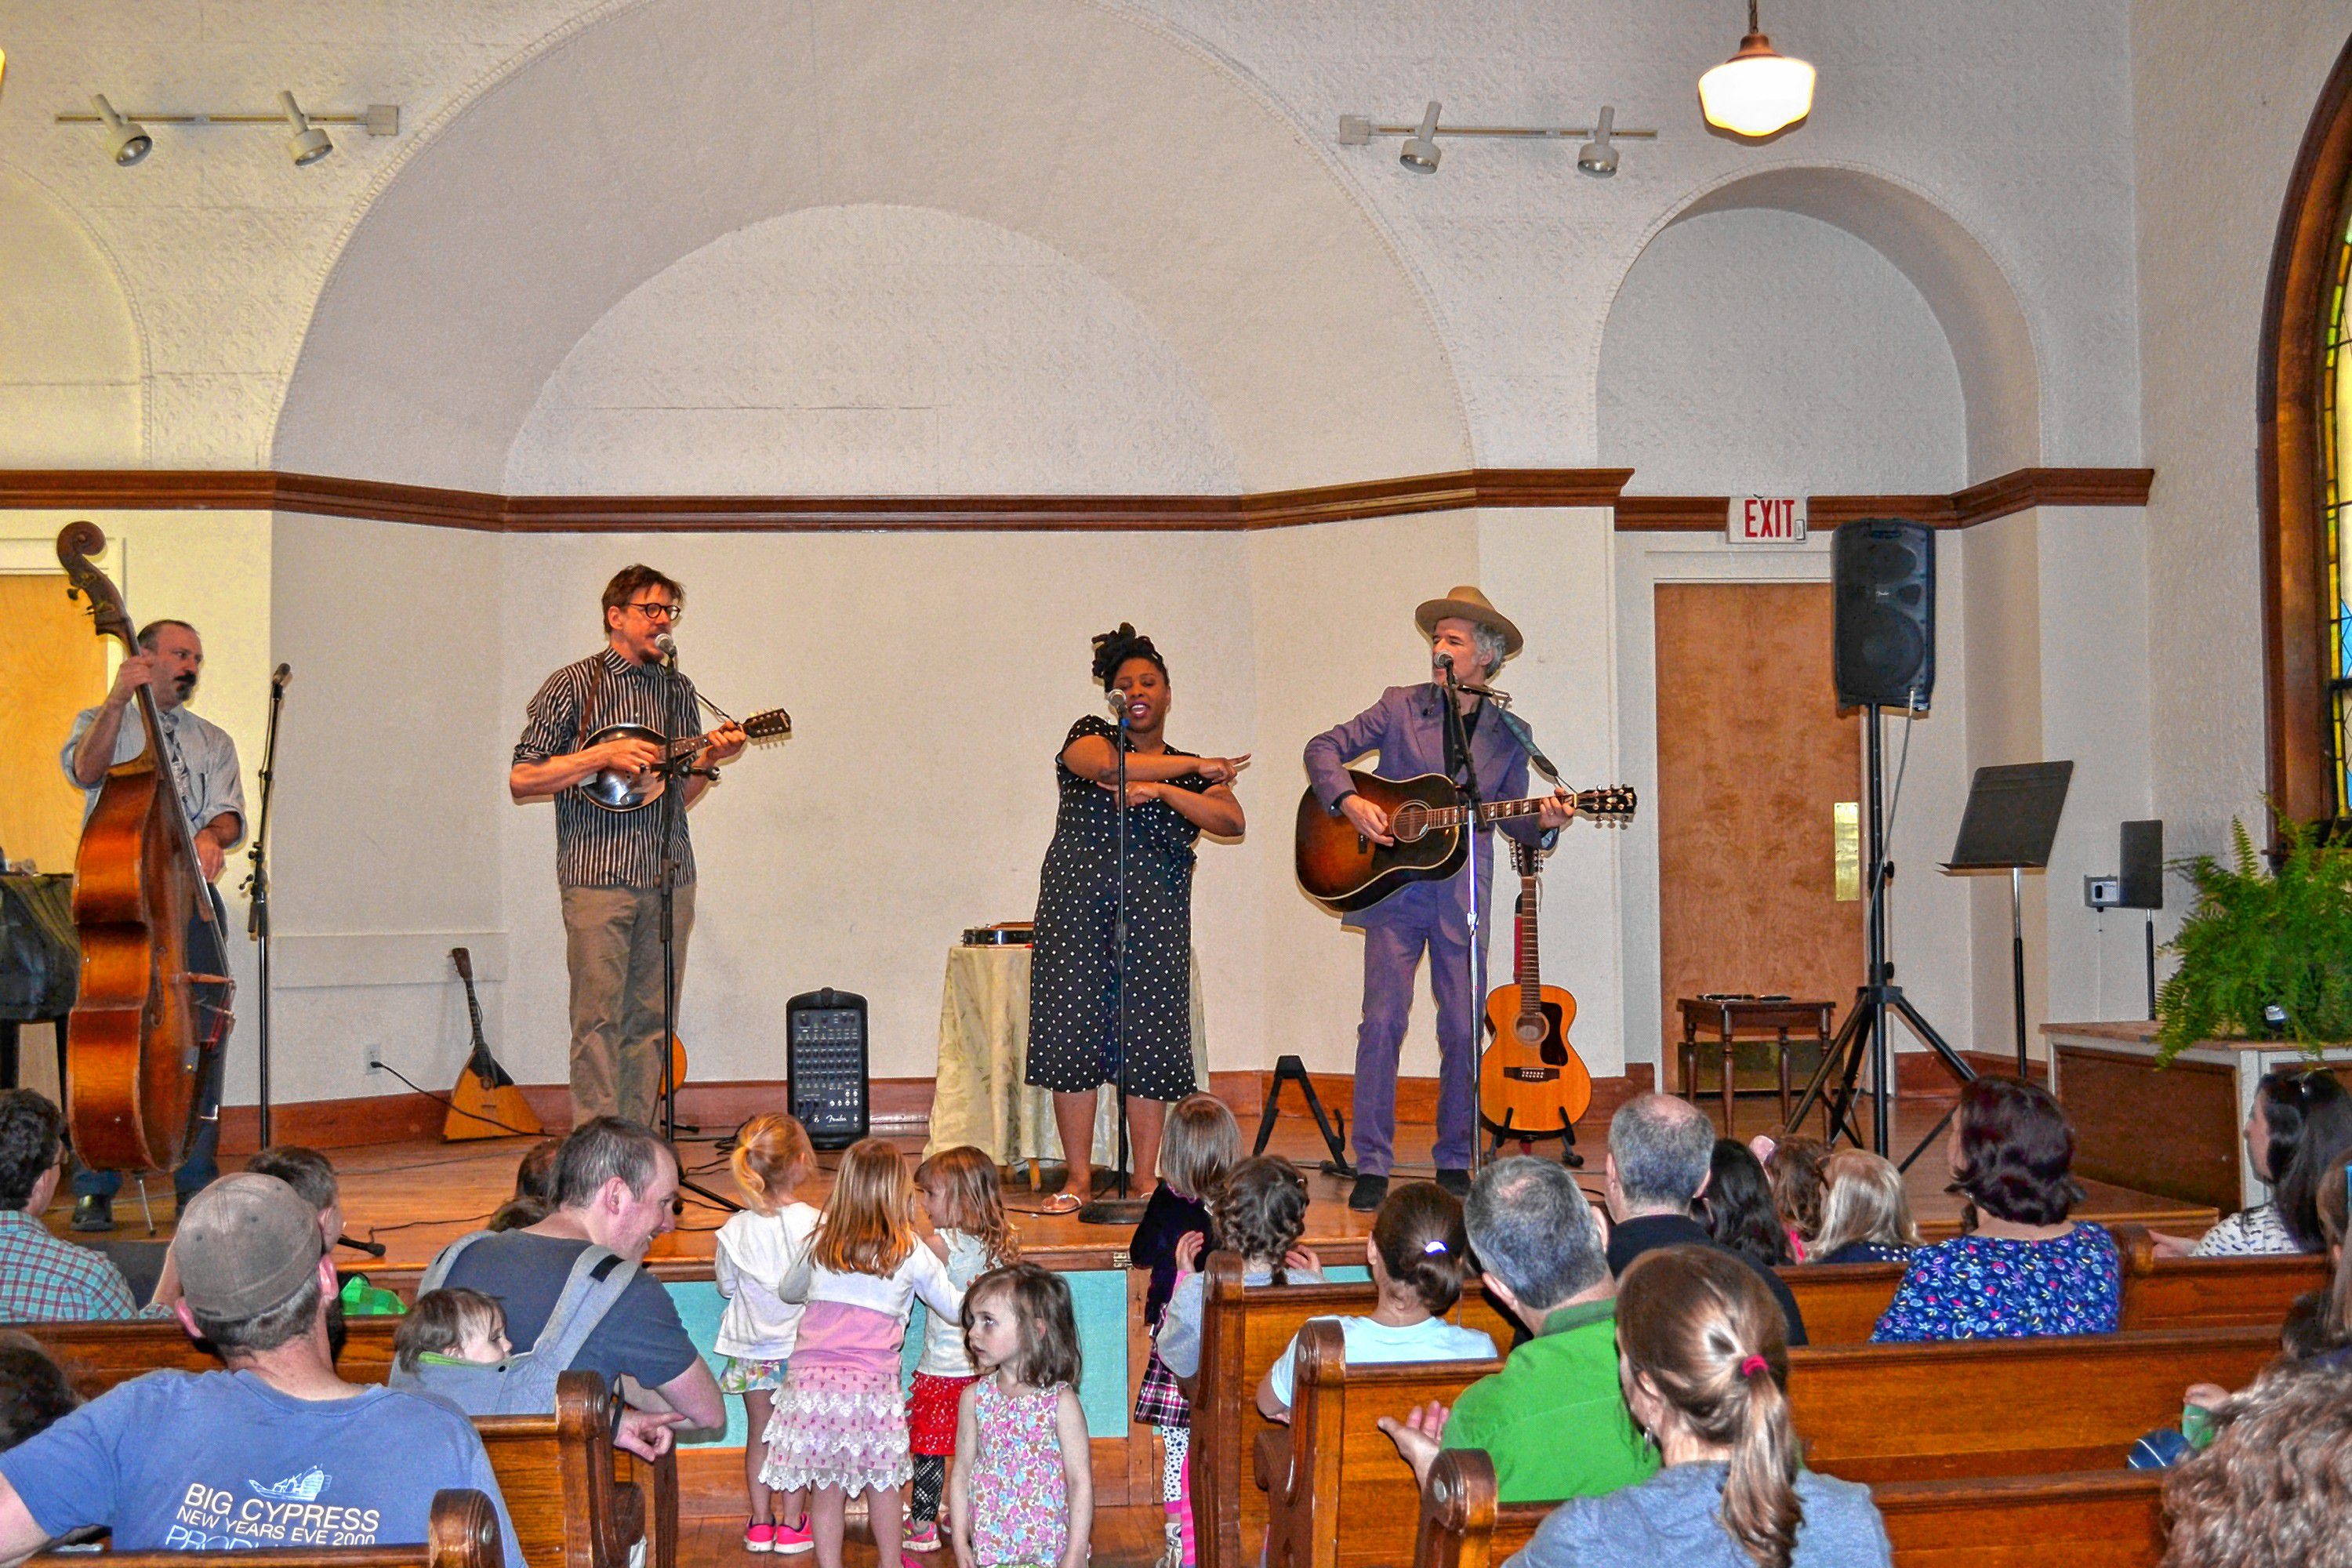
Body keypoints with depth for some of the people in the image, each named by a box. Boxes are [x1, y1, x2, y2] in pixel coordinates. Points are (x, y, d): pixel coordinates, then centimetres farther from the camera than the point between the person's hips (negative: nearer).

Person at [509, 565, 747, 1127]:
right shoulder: (572, 686, 0)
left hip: (668, 875, 5)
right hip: (597, 875, -5)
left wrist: (709, 758, 1)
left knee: (650, 1019, 5)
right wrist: (602, 756, -13)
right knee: (599, 1018, -7)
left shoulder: (677, 690, 16)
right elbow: (521, 781, -4)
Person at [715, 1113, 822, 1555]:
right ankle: (791, 1523, 16)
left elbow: (727, 1286, 2)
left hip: (752, 1349, 2)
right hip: (800, 1345, -2)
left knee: (759, 1432, 15)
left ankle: (761, 1523, 22)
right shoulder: (815, 1224, -17)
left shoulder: (735, 1229, -10)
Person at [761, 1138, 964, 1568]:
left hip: (812, 1379, 1)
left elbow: (788, 1291, 27)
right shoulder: (911, 1251, 2)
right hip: (872, 1383, -1)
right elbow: (956, 1308, 13)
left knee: (826, 1490, 8)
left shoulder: (821, 1243, 8)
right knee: (882, 1483, 16)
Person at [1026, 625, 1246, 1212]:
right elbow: (1101, 764, -13)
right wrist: (1193, 765, -10)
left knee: (1149, 1042, -4)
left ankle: (1145, 1180, 3)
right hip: (1076, 908, -1)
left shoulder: (1193, 777, 14)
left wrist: (1160, 790, -15)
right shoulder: (1090, 734, 11)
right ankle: (1079, 1179, 3)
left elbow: (1231, 822, -4)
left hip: (1155, 916, 1)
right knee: (1073, 1035, -4)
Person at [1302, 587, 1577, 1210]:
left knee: (1462, 1030, 2)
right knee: (1382, 1021, -7)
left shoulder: (1507, 732, 8)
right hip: (1393, 889, -1)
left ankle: (1454, 1164, 16)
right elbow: (1324, 748, 4)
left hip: (1463, 895, 1)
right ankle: (1372, 1168, -1)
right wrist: (1349, 801, -12)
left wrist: (1543, 821, -10)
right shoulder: (1400, 708, 4)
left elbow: (1509, 818, 11)